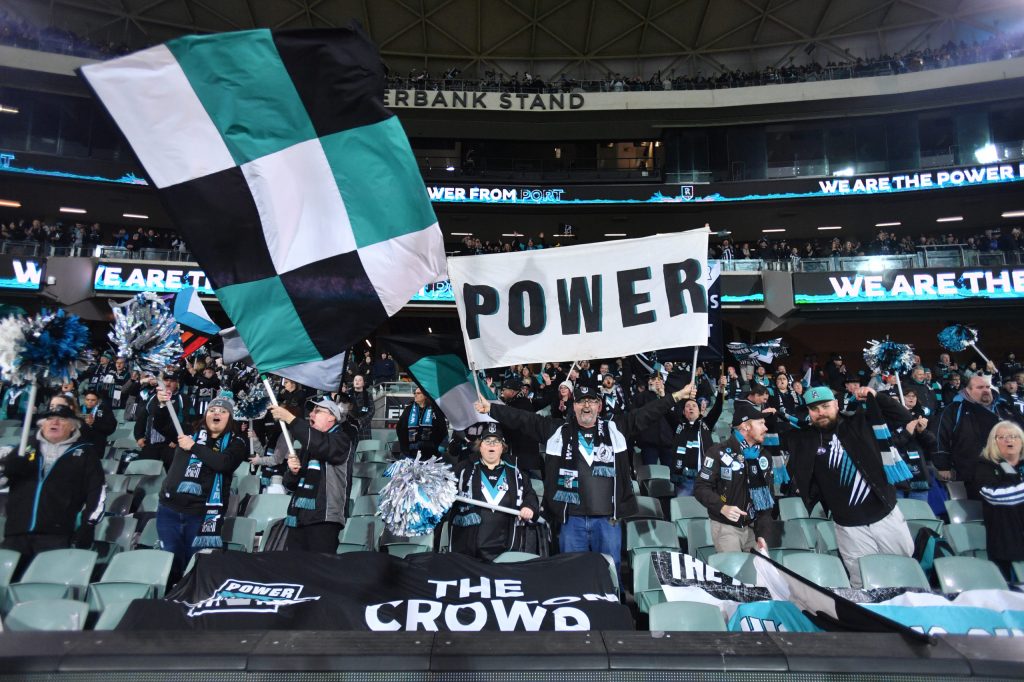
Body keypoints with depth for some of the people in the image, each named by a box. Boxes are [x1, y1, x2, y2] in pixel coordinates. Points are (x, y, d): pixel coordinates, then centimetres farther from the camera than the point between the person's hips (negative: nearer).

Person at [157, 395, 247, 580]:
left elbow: (223, 463, -17)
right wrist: (160, 404, -18)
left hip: (203, 513, -2)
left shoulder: (235, 443, 0)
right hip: (170, 508, 3)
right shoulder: (190, 431, 10)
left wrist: (193, 447, -14)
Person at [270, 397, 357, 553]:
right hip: (297, 517, 7)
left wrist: (289, 418, -18)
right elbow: (291, 484, 23)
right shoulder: (307, 446, 22)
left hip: (323, 518, -7)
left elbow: (319, 444, -23)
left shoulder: (342, 439, 0)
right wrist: (293, 471, -1)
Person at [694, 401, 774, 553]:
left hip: (753, 527, 6)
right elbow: (700, 488, -12)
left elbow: (767, 499, 8)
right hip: (726, 527, -5)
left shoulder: (764, 458, 9)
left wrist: (763, 534, -2)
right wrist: (722, 507, -30)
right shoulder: (718, 452, -11)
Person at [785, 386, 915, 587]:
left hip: (886, 514, 1)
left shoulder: (859, 422, 1)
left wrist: (875, 397, -7)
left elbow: (903, 418, 3)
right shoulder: (803, 439, -1)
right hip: (849, 526, -1)